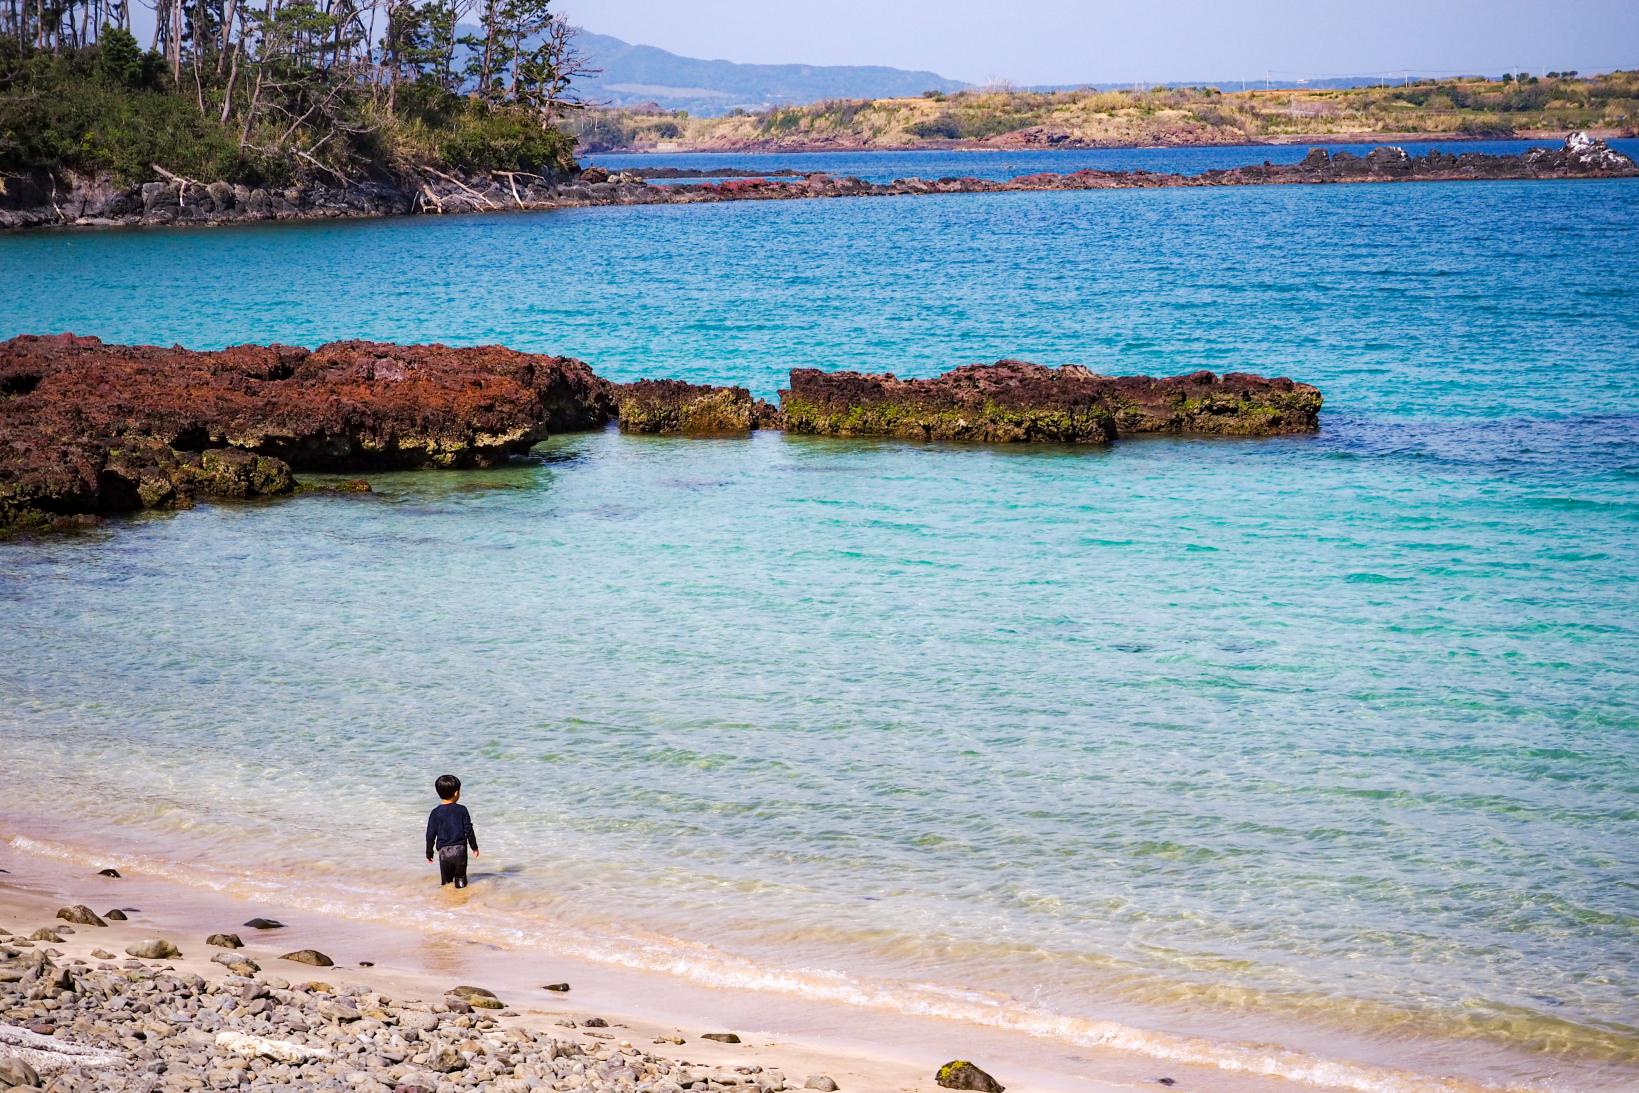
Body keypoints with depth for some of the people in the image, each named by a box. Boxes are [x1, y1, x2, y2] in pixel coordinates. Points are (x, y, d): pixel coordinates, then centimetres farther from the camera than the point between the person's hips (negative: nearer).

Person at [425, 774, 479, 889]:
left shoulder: (435, 813, -3)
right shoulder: (462, 810, -4)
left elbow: (430, 835, 0)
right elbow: (469, 830, -1)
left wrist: (429, 852, 11)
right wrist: (474, 847, 11)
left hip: (443, 851, 0)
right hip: (460, 849, 0)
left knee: (445, 880, 9)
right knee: (461, 878, 11)